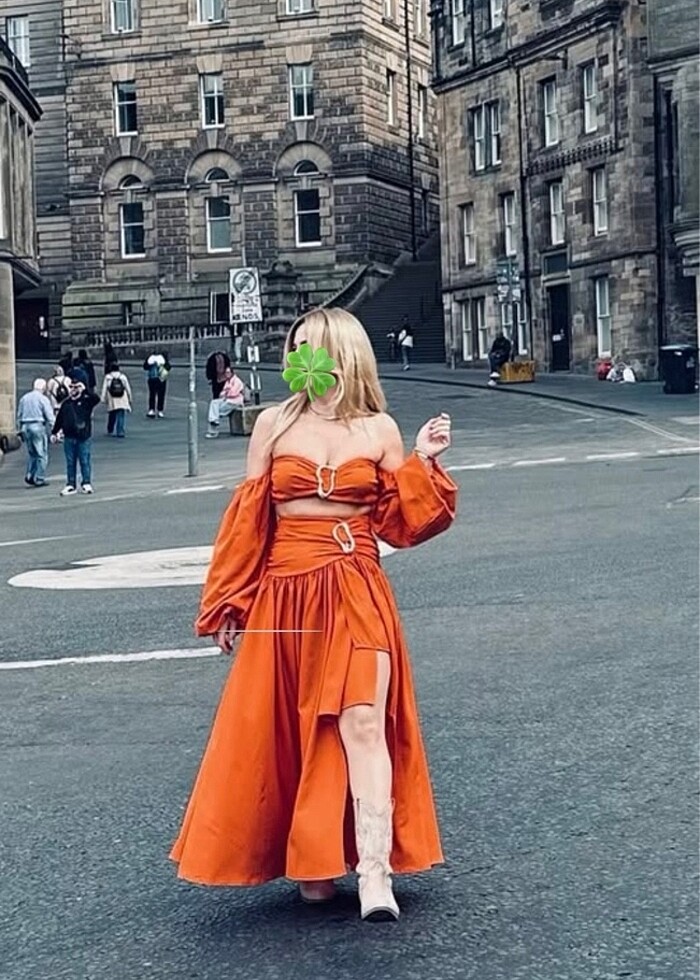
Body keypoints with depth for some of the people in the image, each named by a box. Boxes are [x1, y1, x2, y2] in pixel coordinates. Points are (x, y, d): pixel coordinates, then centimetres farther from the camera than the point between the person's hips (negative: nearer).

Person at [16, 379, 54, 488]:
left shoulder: (24, 398, 13)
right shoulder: (43, 399, -5)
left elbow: (19, 416, 17)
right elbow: (50, 417, -9)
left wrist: (21, 430, 23)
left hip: (25, 427, 6)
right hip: (38, 426, -6)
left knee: (31, 453, 15)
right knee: (42, 454, 0)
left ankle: (29, 476, 4)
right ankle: (39, 479, -2)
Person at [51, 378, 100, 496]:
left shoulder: (86, 401, 2)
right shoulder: (66, 403, 13)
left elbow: (96, 399, -19)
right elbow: (59, 419, 17)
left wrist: (85, 390, -20)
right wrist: (54, 432, 14)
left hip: (83, 437, -4)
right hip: (69, 437, 4)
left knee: (85, 461, -1)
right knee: (70, 463, 6)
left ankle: (86, 483, 8)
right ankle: (71, 485, 11)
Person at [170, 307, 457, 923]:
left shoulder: (379, 430, 4)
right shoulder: (275, 424, 4)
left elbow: (402, 524, 6)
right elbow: (246, 520, 7)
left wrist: (423, 463, -7)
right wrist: (227, 605, 7)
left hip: (356, 594, -1)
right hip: (284, 596, 1)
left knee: (363, 723, -13)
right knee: (289, 731, 6)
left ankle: (374, 876, -13)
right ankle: (311, 864, 21)